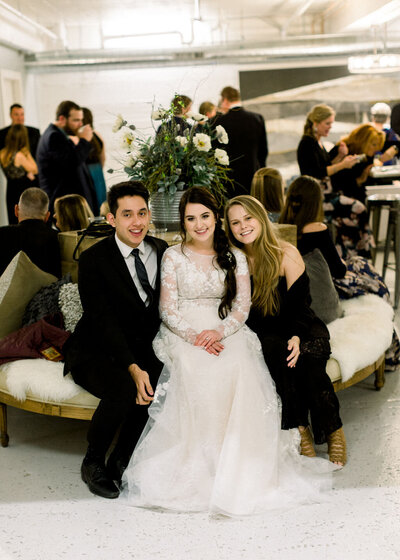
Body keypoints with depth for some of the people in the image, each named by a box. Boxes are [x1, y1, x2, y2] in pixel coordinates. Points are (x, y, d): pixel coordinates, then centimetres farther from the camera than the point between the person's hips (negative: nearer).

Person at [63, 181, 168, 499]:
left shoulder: (162, 252, 4)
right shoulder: (93, 260, -11)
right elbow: (103, 322, -19)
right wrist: (132, 368, -31)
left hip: (143, 350, 5)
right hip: (94, 352, -4)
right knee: (124, 390, -34)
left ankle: (121, 461, -4)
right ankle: (93, 462, -5)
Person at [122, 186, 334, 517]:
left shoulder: (235, 258, 13)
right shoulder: (173, 256, 8)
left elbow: (242, 306, 5)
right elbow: (168, 309, 1)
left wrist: (218, 331, -16)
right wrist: (193, 335, -17)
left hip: (226, 333, 1)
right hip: (182, 334, -1)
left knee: (238, 371, -31)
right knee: (195, 372, -34)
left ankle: (238, 466, -21)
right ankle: (195, 463, -22)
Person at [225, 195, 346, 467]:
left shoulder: (286, 254, -7)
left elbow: (300, 304, -11)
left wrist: (296, 337, -29)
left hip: (302, 330, -1)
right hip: (265, 334, 1)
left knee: (306, 360, -32)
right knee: (280, 354, -34)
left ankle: (333, 430, -15)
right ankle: (300, 428, -23)